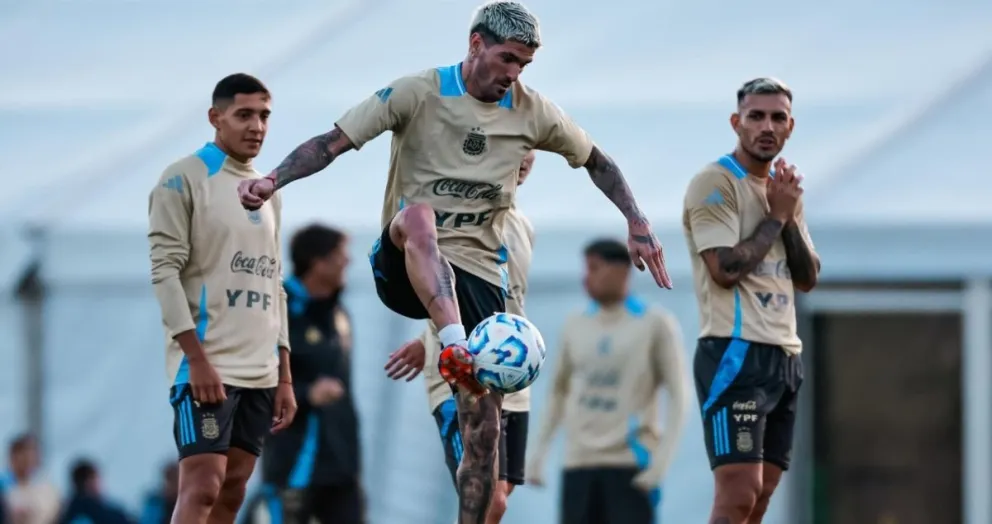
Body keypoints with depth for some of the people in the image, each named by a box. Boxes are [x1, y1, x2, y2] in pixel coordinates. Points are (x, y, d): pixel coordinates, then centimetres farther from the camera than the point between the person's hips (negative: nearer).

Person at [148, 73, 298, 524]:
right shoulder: (185, 178, -4)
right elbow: (163, 270, -12)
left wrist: (284, 376, 14)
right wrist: (196, 357, -20)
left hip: (260, 371, 7)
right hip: (207, 364, -7)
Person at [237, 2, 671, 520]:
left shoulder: (532, 111, 5)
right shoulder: (418, 93, -5)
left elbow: (596, 161, 19)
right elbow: (334, 141, -9)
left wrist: (637, 225, 9)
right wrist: (273, 180, -24)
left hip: (477, 276, 4)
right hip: (406, 265, -4)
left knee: (484, 428, -2)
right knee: (418, 214, -41)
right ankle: (454, 347, -58)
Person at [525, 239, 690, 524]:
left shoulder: (656, 324, -1)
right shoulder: (576, 325, 12)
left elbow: (678, 395, -3)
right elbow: (559, 389, 23)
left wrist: (662, 459, -14)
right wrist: (539, 452, 15)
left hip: (631, 462, -4)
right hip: (579, 463, 4)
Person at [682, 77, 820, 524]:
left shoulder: (784, 189, 18)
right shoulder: (715, 183, -7)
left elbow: (808, 279, 15)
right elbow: (725, 269, -17)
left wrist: (790, 217, 0)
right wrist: (776, 217, -8)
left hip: (785, 356, 9)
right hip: (737, 353, -9)